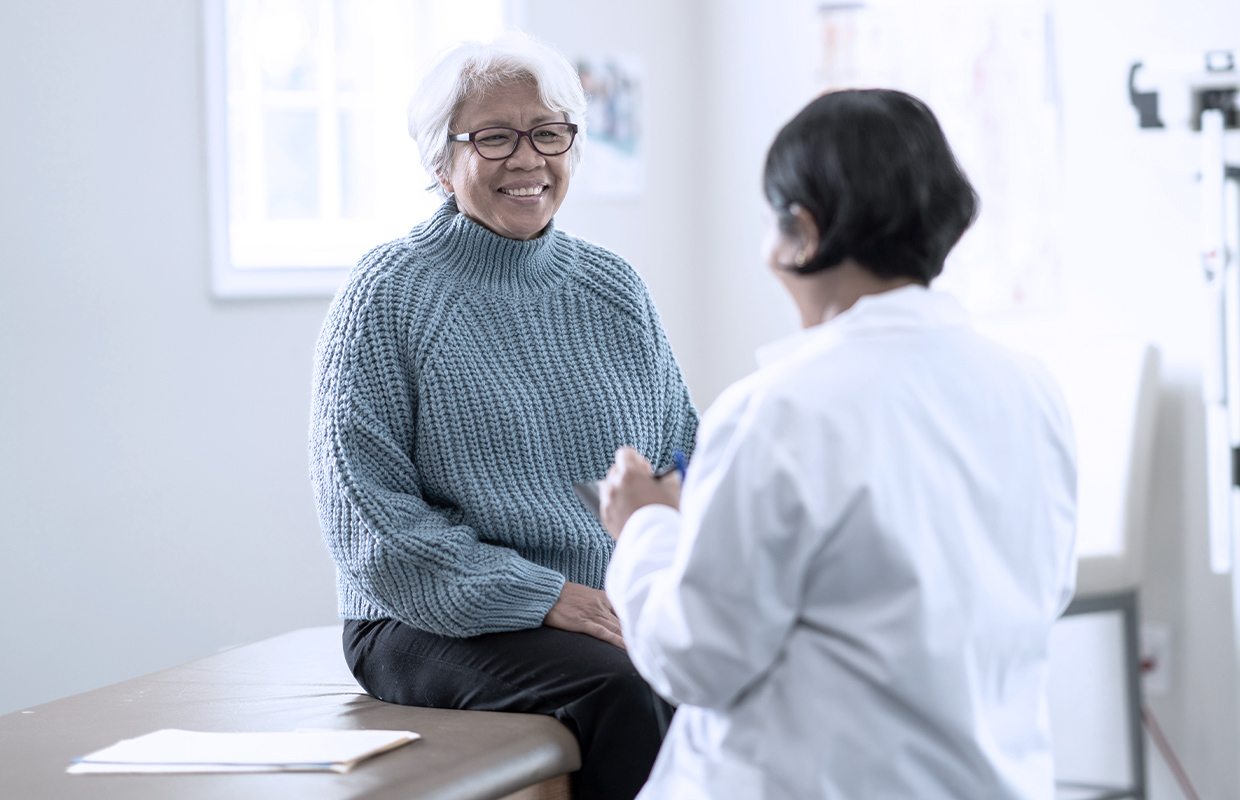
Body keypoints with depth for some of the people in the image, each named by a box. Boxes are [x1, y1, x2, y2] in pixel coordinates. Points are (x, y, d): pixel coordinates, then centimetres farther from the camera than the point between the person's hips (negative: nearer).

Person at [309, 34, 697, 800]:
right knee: (625, 691, -33)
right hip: (437, 621, -5)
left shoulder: (614, 288, 14)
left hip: (623, 611, 5)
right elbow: (366, 508, -9)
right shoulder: (388, 297, -2)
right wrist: (540, 597, -17)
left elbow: (681, 456, 18)